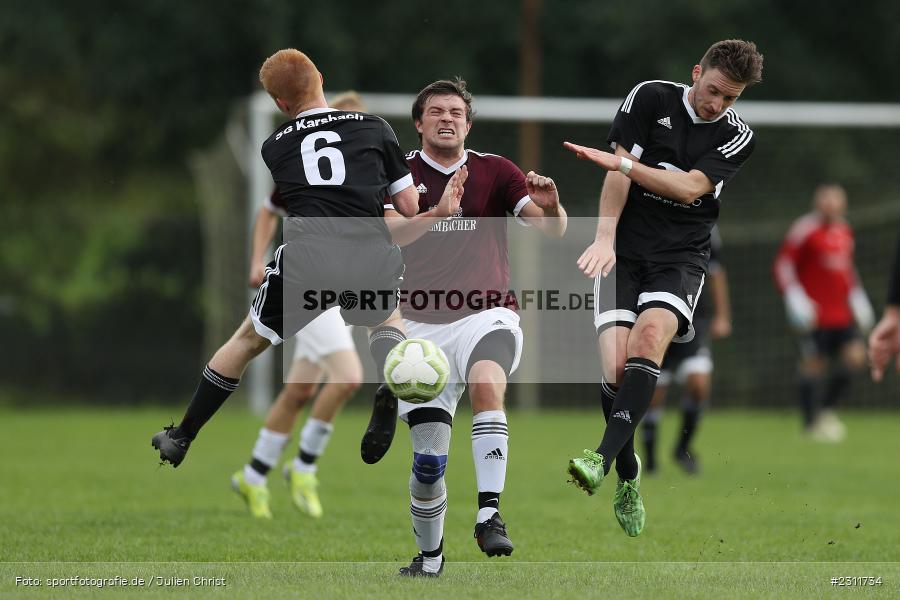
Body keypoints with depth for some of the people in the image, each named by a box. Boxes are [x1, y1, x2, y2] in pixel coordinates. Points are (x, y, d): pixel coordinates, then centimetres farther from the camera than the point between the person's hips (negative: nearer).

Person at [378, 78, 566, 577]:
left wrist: (550, 207, -26)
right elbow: (389, 233, -13)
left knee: (486, 383, -35)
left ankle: (489, 514, -39)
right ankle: (429, 556, 21)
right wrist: (436, 214, -31)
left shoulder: (494, 171, 7)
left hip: (486, 316, -1)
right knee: (428, 455, -2)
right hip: (422, 325, 1)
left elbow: (552, 229, -2)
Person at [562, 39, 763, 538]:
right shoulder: (651, 98, 1)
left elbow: (690, 188, -11)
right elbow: (619, 173, -3)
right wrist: (605, 237, -15)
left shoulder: (737, 137, 2)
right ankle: (628, 478, 4)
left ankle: (603, 458, -40)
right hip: (625, 249, 0)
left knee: (651, 332, -30)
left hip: (681, 257, 0)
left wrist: (621, 162, -20)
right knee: (615, 367, -16)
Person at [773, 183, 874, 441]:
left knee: (855, 356, -4)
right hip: (814, 315, -7)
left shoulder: (844, 231, 15)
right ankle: (812, 422, 8)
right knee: (813, 364, -4)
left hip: (842, 313, 7)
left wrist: (857, 299, 22)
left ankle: (827, 408, 15)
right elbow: (783, 265, -9)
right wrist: (795, 299, -16)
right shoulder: (805, 230, -9)